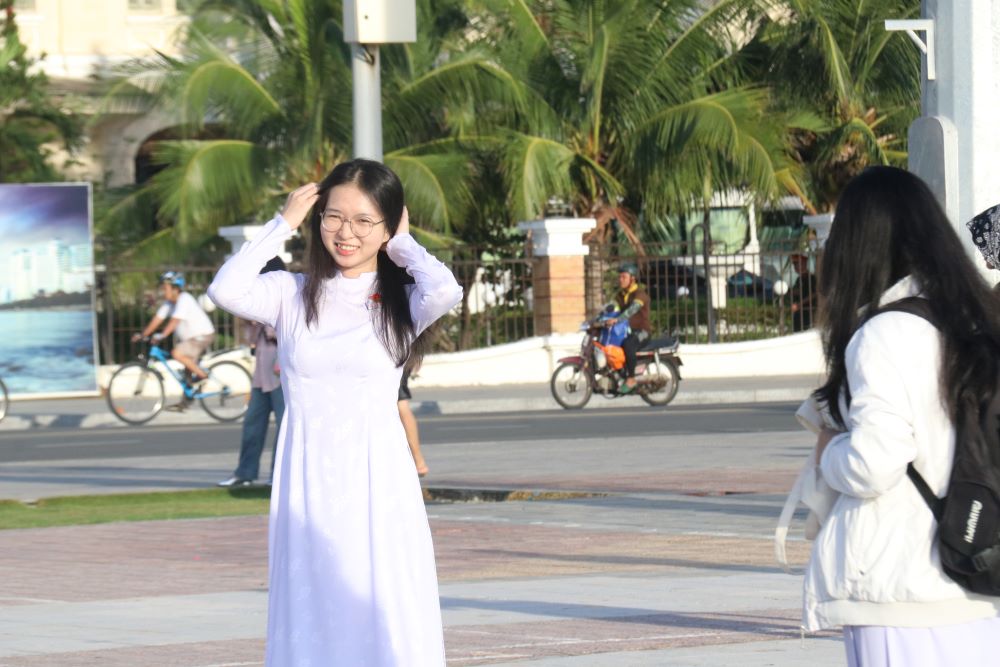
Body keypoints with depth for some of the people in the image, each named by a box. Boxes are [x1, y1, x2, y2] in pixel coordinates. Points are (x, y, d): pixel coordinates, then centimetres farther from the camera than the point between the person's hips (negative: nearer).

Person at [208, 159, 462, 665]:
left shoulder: (401, 304, 2)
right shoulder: (292, 295, 4)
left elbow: (446, 291, -20)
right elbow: (226, 291, -14)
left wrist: (403, 244, -2)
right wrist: (282, 224, -5)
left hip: (376, 483, -1)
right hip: (309, 485, 1)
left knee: (384, 616, -3)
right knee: (314, 619, 2)